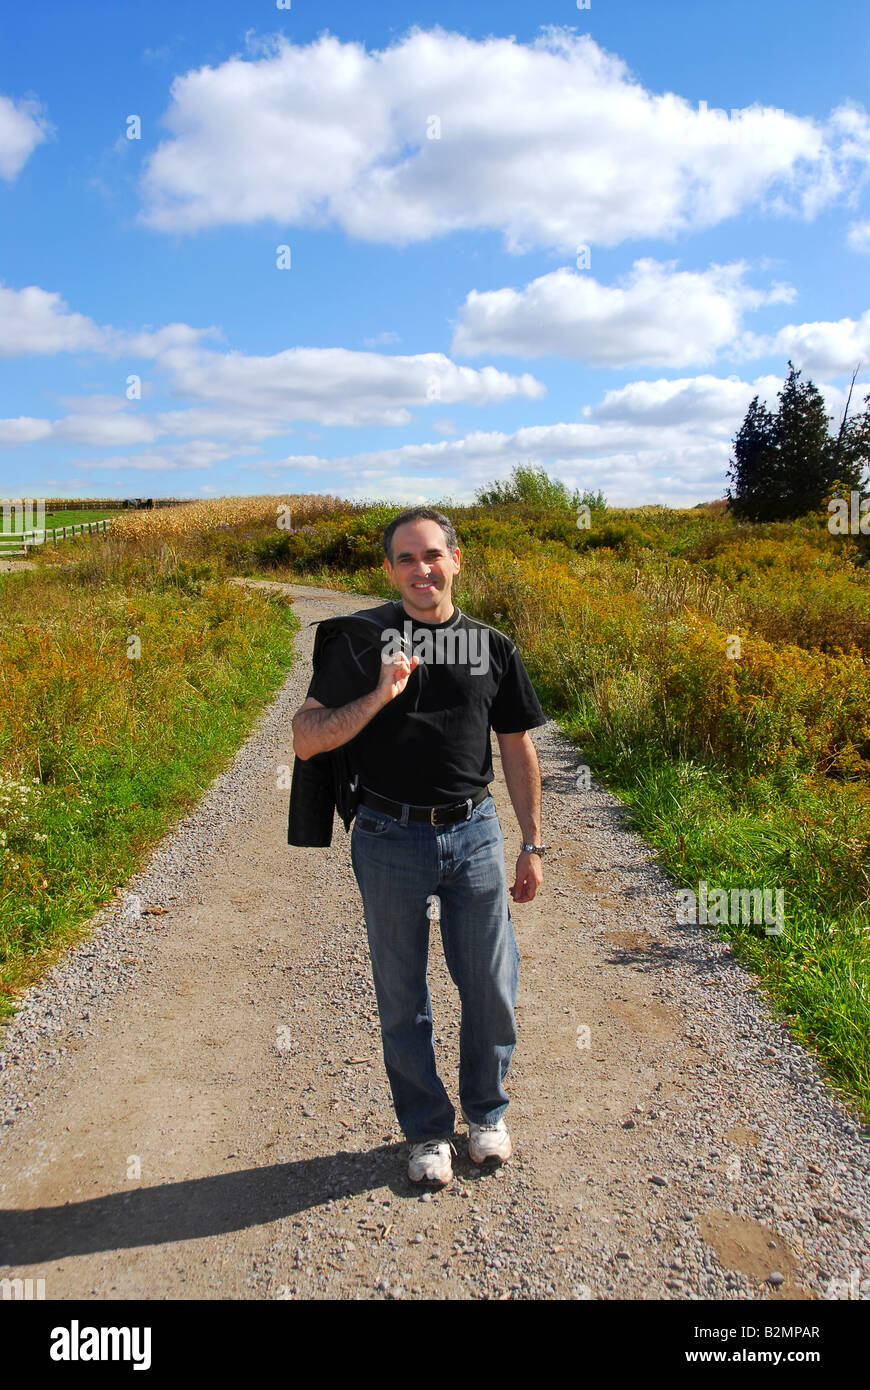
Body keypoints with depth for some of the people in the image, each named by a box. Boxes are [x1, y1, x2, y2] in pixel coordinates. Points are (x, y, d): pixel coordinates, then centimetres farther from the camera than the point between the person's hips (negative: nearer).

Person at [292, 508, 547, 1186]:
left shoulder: (493, 646, 4)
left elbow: (519, 749, 10)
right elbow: (306, 740, -6)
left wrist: (533, 846, 9)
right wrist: (379, 695, -21)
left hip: (474, 836, 2)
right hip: (391, 841, -1)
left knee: (491, 988, 10)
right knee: (403, 999, 11)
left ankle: (487, 1114, 35)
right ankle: (428, 1130, 31)